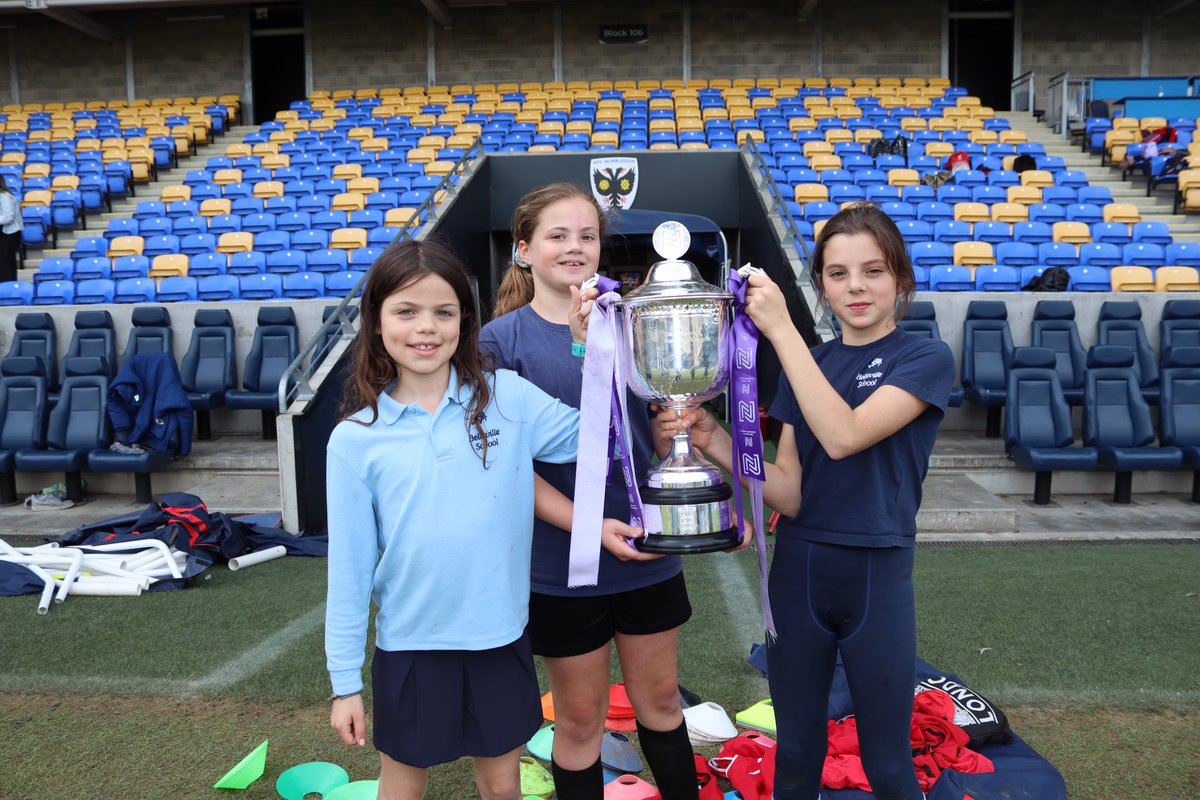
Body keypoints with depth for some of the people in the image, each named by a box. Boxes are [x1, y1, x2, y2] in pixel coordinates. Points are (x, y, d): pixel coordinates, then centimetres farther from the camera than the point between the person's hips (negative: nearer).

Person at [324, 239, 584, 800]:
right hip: (410, 645, 0)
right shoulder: (355, 440, -7)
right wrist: (345, 681, 0)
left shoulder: (507, 397, -6)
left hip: (500, 636, 1)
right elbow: (349, 567, -3)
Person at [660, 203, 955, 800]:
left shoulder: (926, 359, -6)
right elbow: (791, 495, -2)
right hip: (798, 571, 4)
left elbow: (843, 435, -24)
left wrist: (781, 329, -23)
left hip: (877, 577, -3)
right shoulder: (806, 365, 6)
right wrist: (717, 443, -18)